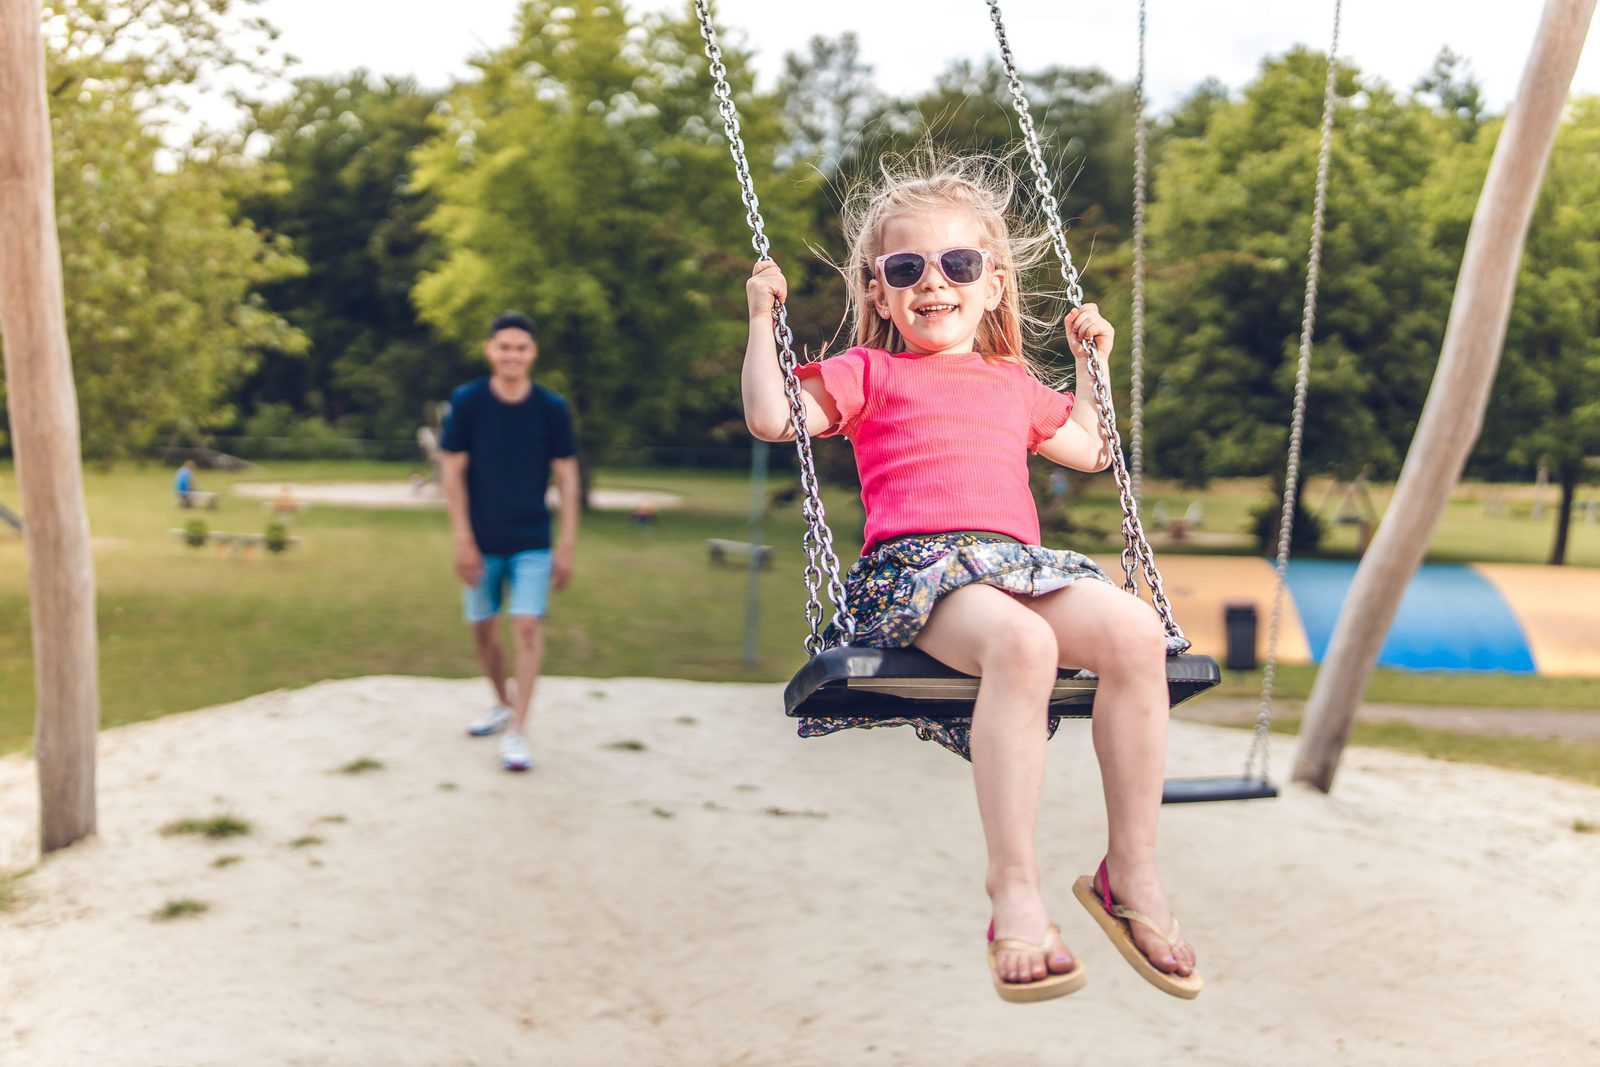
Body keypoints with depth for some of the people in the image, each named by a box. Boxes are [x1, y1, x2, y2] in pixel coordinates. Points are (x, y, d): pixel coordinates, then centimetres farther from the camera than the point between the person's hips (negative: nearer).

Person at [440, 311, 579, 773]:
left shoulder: (552, 409, -5)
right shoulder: (467, 402, -6)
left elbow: (567, 478, 0)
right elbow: (453, 471, -4)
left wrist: (567, 545, -4)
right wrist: (463, 540, -8)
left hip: (532, 542, -1)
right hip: (482, 541, 1)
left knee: (528, 626, -13)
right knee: (482, 628, 11)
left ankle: (516, 732, -9)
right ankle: (503, 704, 36)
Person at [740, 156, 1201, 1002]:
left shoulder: (1015, 382, 32)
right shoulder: (867, 373, 19)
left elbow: (1092, 450, 44)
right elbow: (771, 418, 5)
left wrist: (1090, 361, 41)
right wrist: (762, 317, 8)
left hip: (1019, 558, 5)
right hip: (913, 562, -5)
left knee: (1135, 632, -27)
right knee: (1020, 643, -39)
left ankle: (1131, 874, -17)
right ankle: (1014, 895, -37)